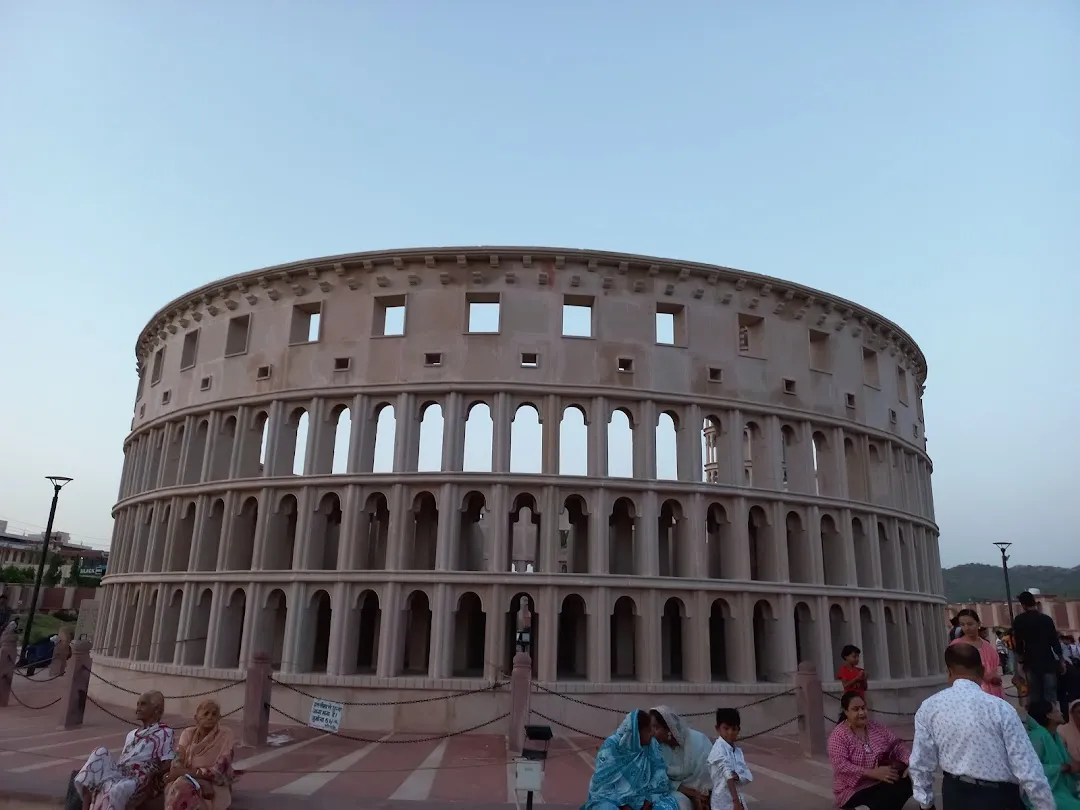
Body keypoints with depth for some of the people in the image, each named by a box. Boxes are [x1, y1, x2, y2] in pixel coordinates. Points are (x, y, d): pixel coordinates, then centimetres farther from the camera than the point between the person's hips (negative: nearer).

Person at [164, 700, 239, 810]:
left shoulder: (226, 735, -7)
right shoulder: (188, 733, 5)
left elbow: (218, 772, -13)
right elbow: (177, 763, -6)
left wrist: (185, 772, -21)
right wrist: (200, 782, -23)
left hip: (216, 786, -3)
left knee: (183, 787, -31)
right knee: (178, 787, -30)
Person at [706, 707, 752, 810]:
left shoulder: (738, 751, 7)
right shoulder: (719, 749, -16)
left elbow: (748, 776, 0)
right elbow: (728, 774, -24)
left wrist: (737, 777, -22)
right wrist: (736, 801, -31)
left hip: (736, 797, 7)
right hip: (723, 801, -7)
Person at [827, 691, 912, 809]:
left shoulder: (877, 728, 9)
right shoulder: (838, 735, -11)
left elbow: (897, 744, 4)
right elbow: (841, 766, -21)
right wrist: (873, 773, -29)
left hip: (881, 783, 8)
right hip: (854, 790, -8)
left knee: (906, 782, -24)